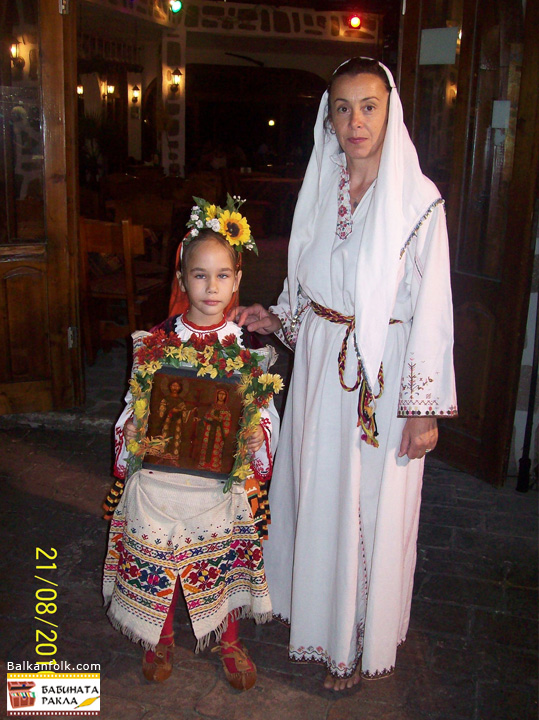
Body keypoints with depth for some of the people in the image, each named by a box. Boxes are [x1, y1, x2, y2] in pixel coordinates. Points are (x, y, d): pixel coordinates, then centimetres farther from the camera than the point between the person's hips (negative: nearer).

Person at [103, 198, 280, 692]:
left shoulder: (246, 346, -5)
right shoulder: (156, 341, -5)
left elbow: (265, 409, 1)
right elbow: (135, 403, 3)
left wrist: (259, 434, -13)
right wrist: (131, 431, -9)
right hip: (162, 475, 0)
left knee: (227, 560, 14)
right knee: (158, 558, 12)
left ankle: (229, 640, 40)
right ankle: (162, 639, 41)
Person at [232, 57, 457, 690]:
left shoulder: (418, 200, -11)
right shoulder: (319, 190, 7)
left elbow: (431, 309, -12)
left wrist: (425, 407, -13)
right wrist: (275, 319, 0)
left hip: (383, 373, -5)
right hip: (320, 365, 5)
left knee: (370, 507, 6)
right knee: (317, 492, 15)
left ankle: (359, 643, 29)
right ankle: (317, 617, 39)